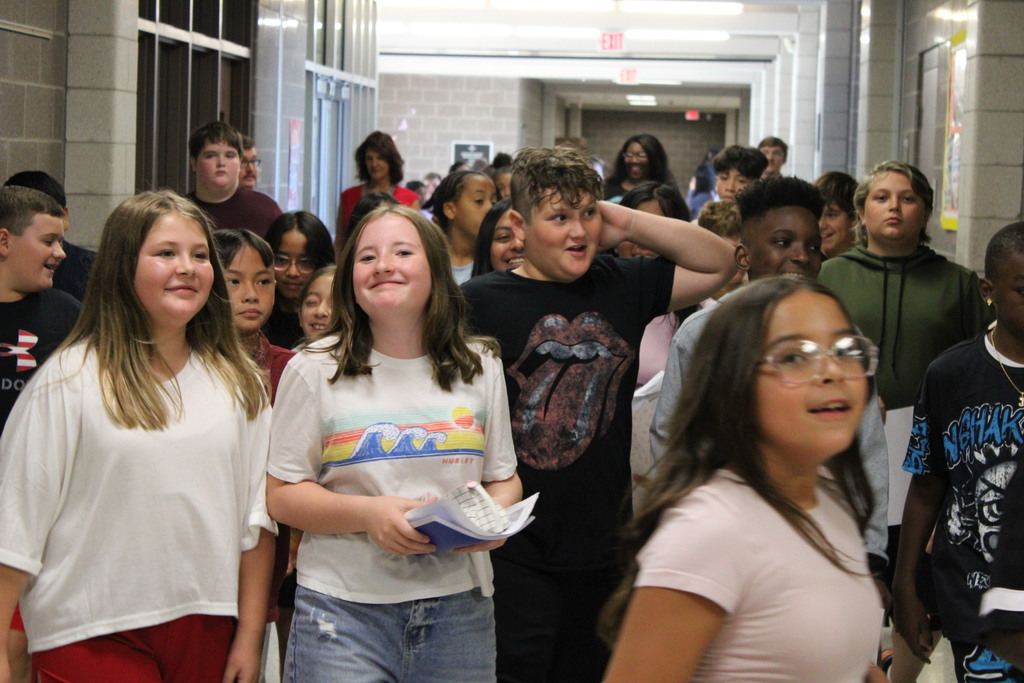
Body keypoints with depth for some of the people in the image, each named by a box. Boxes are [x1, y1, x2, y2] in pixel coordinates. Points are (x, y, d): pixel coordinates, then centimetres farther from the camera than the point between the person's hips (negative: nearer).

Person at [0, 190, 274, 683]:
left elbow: (256, 516, 9)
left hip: (207, 630, 4)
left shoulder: (237, 380, 7)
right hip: (91, 638, -4)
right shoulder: (69, 379, -6)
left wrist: (249, 637, 6)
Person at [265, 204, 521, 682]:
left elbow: (504, 479, 14)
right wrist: (368, 514, -17)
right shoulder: (315, 370, 1)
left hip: (459, 608, 3)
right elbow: (281, 495, -1)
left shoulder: (480, 368, 9)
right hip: (344, 604, -2)